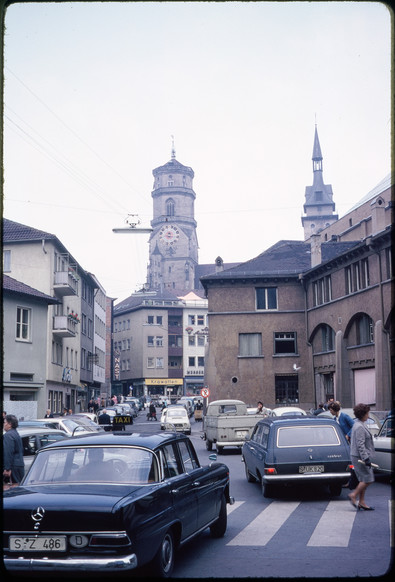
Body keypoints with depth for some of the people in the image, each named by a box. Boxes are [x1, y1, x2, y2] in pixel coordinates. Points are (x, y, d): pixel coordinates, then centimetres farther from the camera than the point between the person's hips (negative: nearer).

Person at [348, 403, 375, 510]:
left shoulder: (359, 425, 16)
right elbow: (360, 445, -23)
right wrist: (366, 459, -24)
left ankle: (361, 502, 13)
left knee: (363, 480, 11)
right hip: (360, 457, -11)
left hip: (358, 457, 11)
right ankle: (353, 495, -1)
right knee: (368, 479, -7)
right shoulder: (359, 427, -18)